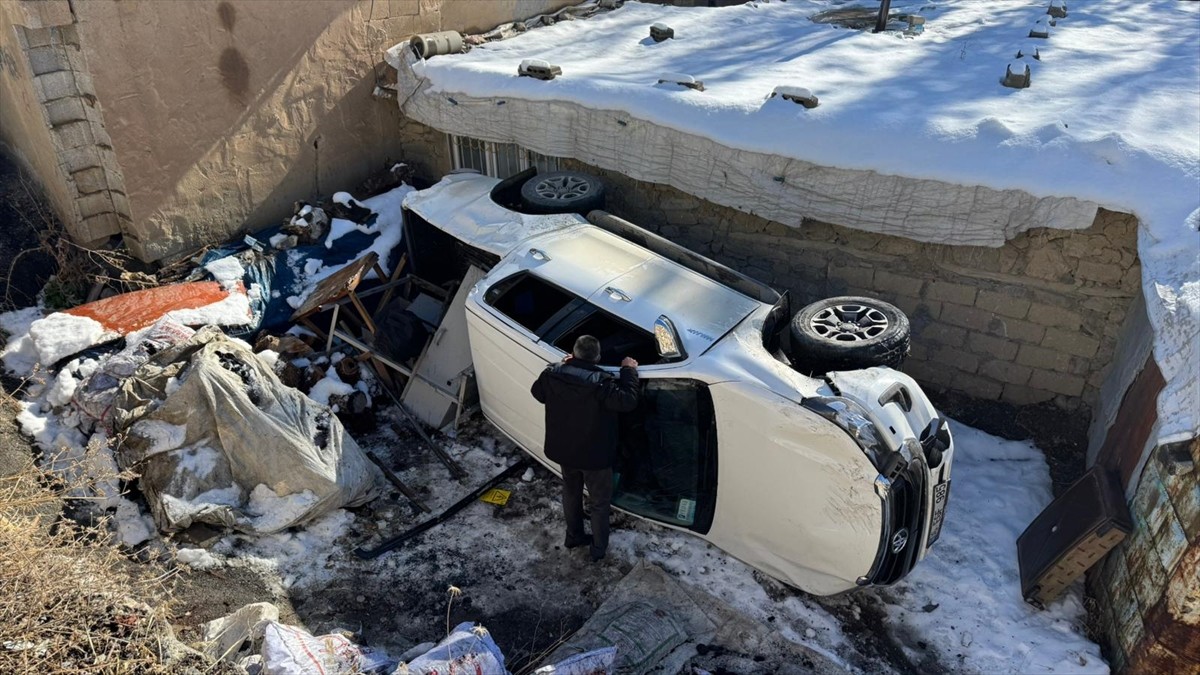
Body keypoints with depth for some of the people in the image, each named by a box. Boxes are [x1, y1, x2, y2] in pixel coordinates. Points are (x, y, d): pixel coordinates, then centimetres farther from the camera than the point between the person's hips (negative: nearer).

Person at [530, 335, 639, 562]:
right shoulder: (600, 383, -30)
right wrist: (629, 370, -17)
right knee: (600, 502, 17)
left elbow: (537, 393, 7)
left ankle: (574, 536, 47)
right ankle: (599, 548, 32)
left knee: (571, 492, 29)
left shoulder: (553, 374, -13)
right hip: (594, 455, -5)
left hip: (564, 450, 5)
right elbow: (628, 401, -30)